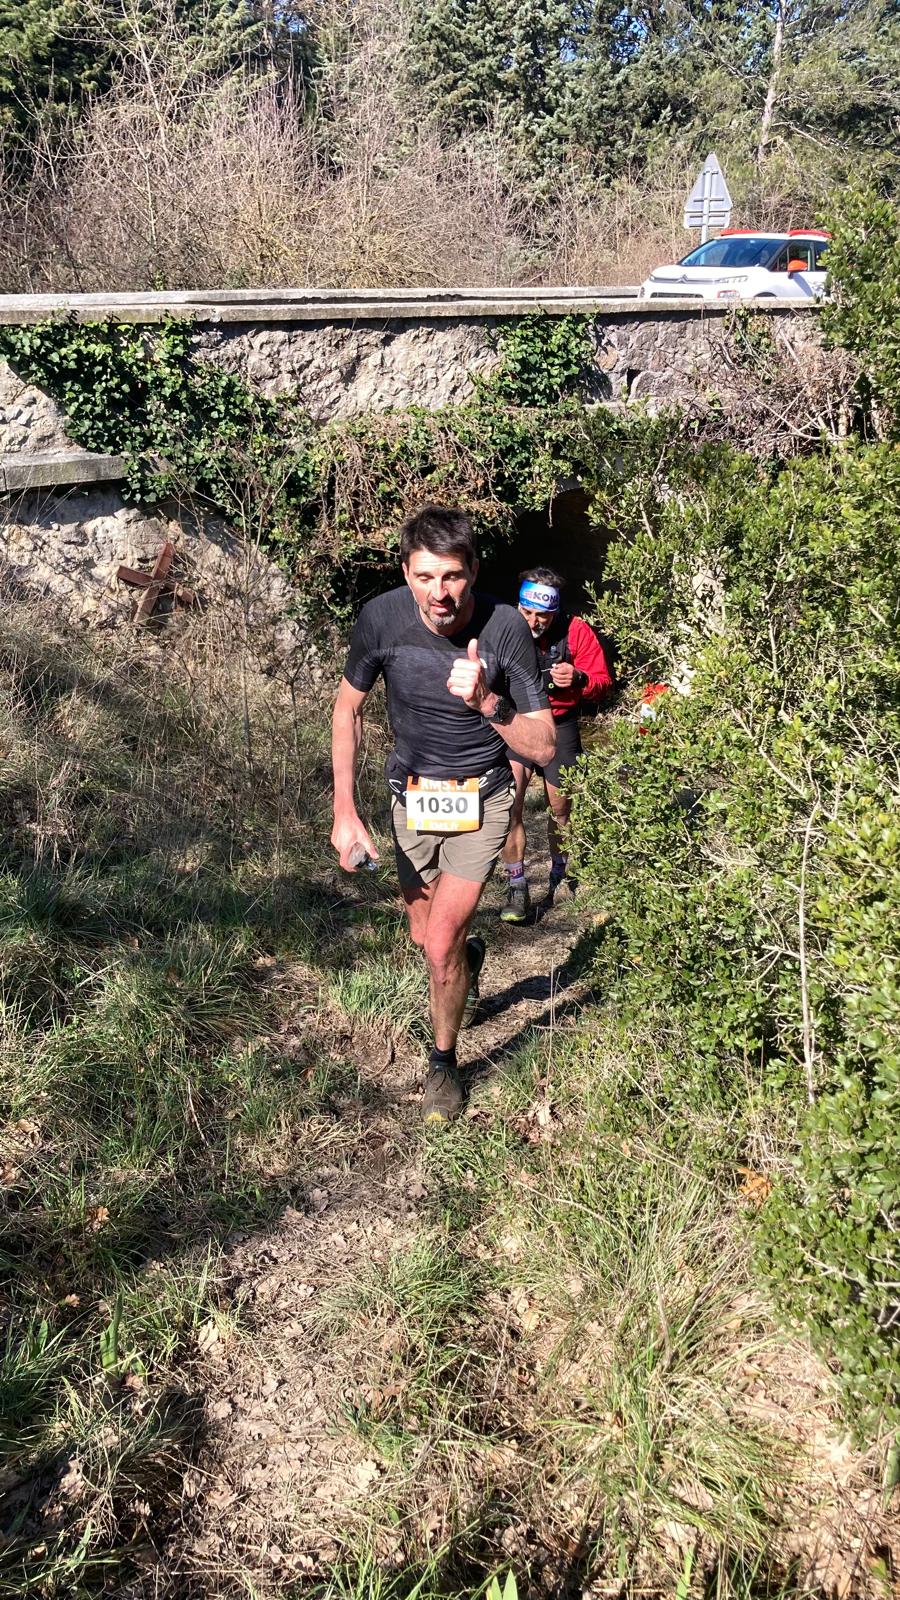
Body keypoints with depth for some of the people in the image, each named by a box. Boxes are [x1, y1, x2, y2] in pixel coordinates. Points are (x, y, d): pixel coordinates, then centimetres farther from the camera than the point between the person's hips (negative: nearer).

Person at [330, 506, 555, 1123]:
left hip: (482, 795, -3)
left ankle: (444, 1059, 16)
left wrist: (487, 702, -38)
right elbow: (349, 707, -2)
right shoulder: (382, 617, -19)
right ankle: (470, 957, 53)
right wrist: (345, 810, -9)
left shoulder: (505, 628, -24)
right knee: (424, 934, 15)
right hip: (412, 790, 3)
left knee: (441, 941, -12)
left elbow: (544, 746, -19)